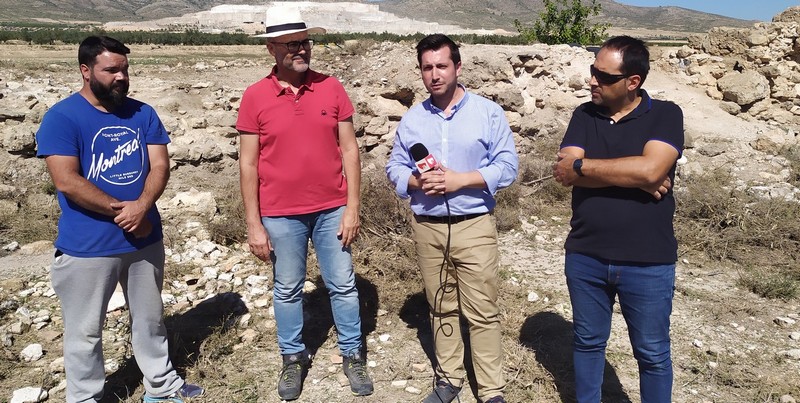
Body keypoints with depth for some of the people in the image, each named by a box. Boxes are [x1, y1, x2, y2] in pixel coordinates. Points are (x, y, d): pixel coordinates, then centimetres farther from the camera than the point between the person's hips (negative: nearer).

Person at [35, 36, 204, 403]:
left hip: (145, 239, 5)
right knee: (85, 331, 10)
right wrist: (120, 209, -16)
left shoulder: (143, 114, 4)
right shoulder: (61, 117, -10)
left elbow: (160, 165, -3)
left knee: (150, 319, 18)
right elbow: (67, 181, -18)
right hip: (87, 247, -4)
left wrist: (141, 207, -20)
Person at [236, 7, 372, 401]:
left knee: (343, 285, 11)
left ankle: (352, 355, 29)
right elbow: (248, 164, -4)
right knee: (287, 290, 13)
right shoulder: (254, 97, -5)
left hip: (332, 210, 1)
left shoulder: (332, 88, -2)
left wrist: (352, 207, -4)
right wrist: (254, 224, -5)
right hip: (281, 215, -1)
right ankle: (293, 358, 32)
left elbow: (349, 149, 0)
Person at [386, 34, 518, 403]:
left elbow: (507, 166, -7)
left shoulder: (488, 112, -2)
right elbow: (394, 167, 9)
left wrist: (459, 180, -17)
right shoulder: (411, 119, 8)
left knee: (482, 312, 0)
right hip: (426, 227, 4)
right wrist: (416, 182, -12)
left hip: (474, 226, -3)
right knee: (441, 309, 14)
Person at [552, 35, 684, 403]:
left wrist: (582, 166, -15)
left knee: (653, 354, 13)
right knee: (588, 343, 18)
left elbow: (650, 169, -23)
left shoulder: (666, 115, -6)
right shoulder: (584, 115, 3)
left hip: (647, 263, -3)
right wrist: (632, 177, -18)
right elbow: (564, 173, -11)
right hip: (584, 258, 3)